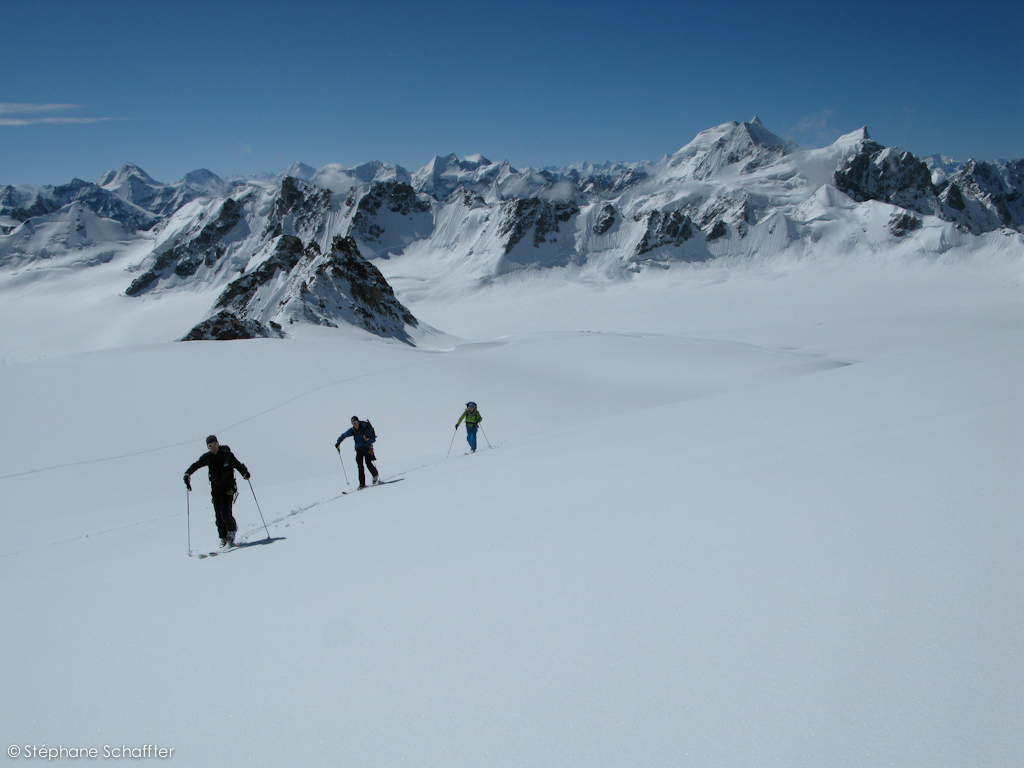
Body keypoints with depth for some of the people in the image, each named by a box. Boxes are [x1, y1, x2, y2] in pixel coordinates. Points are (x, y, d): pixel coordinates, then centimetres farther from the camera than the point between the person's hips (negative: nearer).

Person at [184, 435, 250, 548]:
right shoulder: (207, 457, -1)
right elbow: (196, 465, 7)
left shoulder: (227, 455, -8)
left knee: (225, 513, -13)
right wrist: (187, 474, -9)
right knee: (218, 515, 0)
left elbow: (238, 465, -7)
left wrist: (245, 473, -25)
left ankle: (232, 530, 15)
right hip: (216, 488, 3)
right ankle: (223, 538, 14)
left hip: (228, 488, -3)